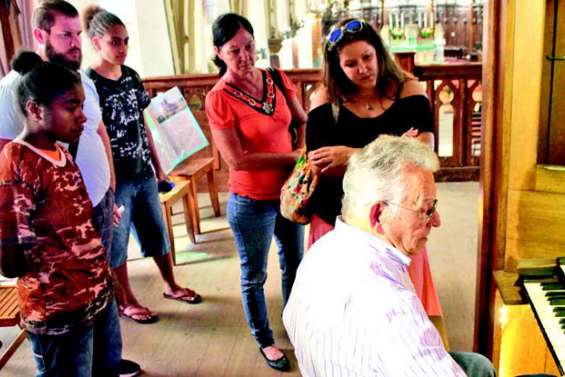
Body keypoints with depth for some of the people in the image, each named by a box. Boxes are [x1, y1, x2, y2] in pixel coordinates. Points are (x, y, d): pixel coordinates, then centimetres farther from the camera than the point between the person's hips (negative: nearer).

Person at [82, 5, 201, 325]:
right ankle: (127, 301, 26)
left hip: (143, 172, 6)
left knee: (157, 232, 17)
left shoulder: (131, 76, 6)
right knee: (117, 241, 9)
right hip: (114, 178, -6)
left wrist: (158, 166, 14)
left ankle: (172, 286, 36)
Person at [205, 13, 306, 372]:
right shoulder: (219, 99, -17)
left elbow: (303, 120, 11)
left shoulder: (278, 79, -2)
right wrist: (291, 158, -19)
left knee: (294, 263, 22)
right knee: (255, 276, 13)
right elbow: (237, 159, -20)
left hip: (289, 192, 6)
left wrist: (301, 151, -8)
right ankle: (265, 340, 35)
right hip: (252, 203, -5)